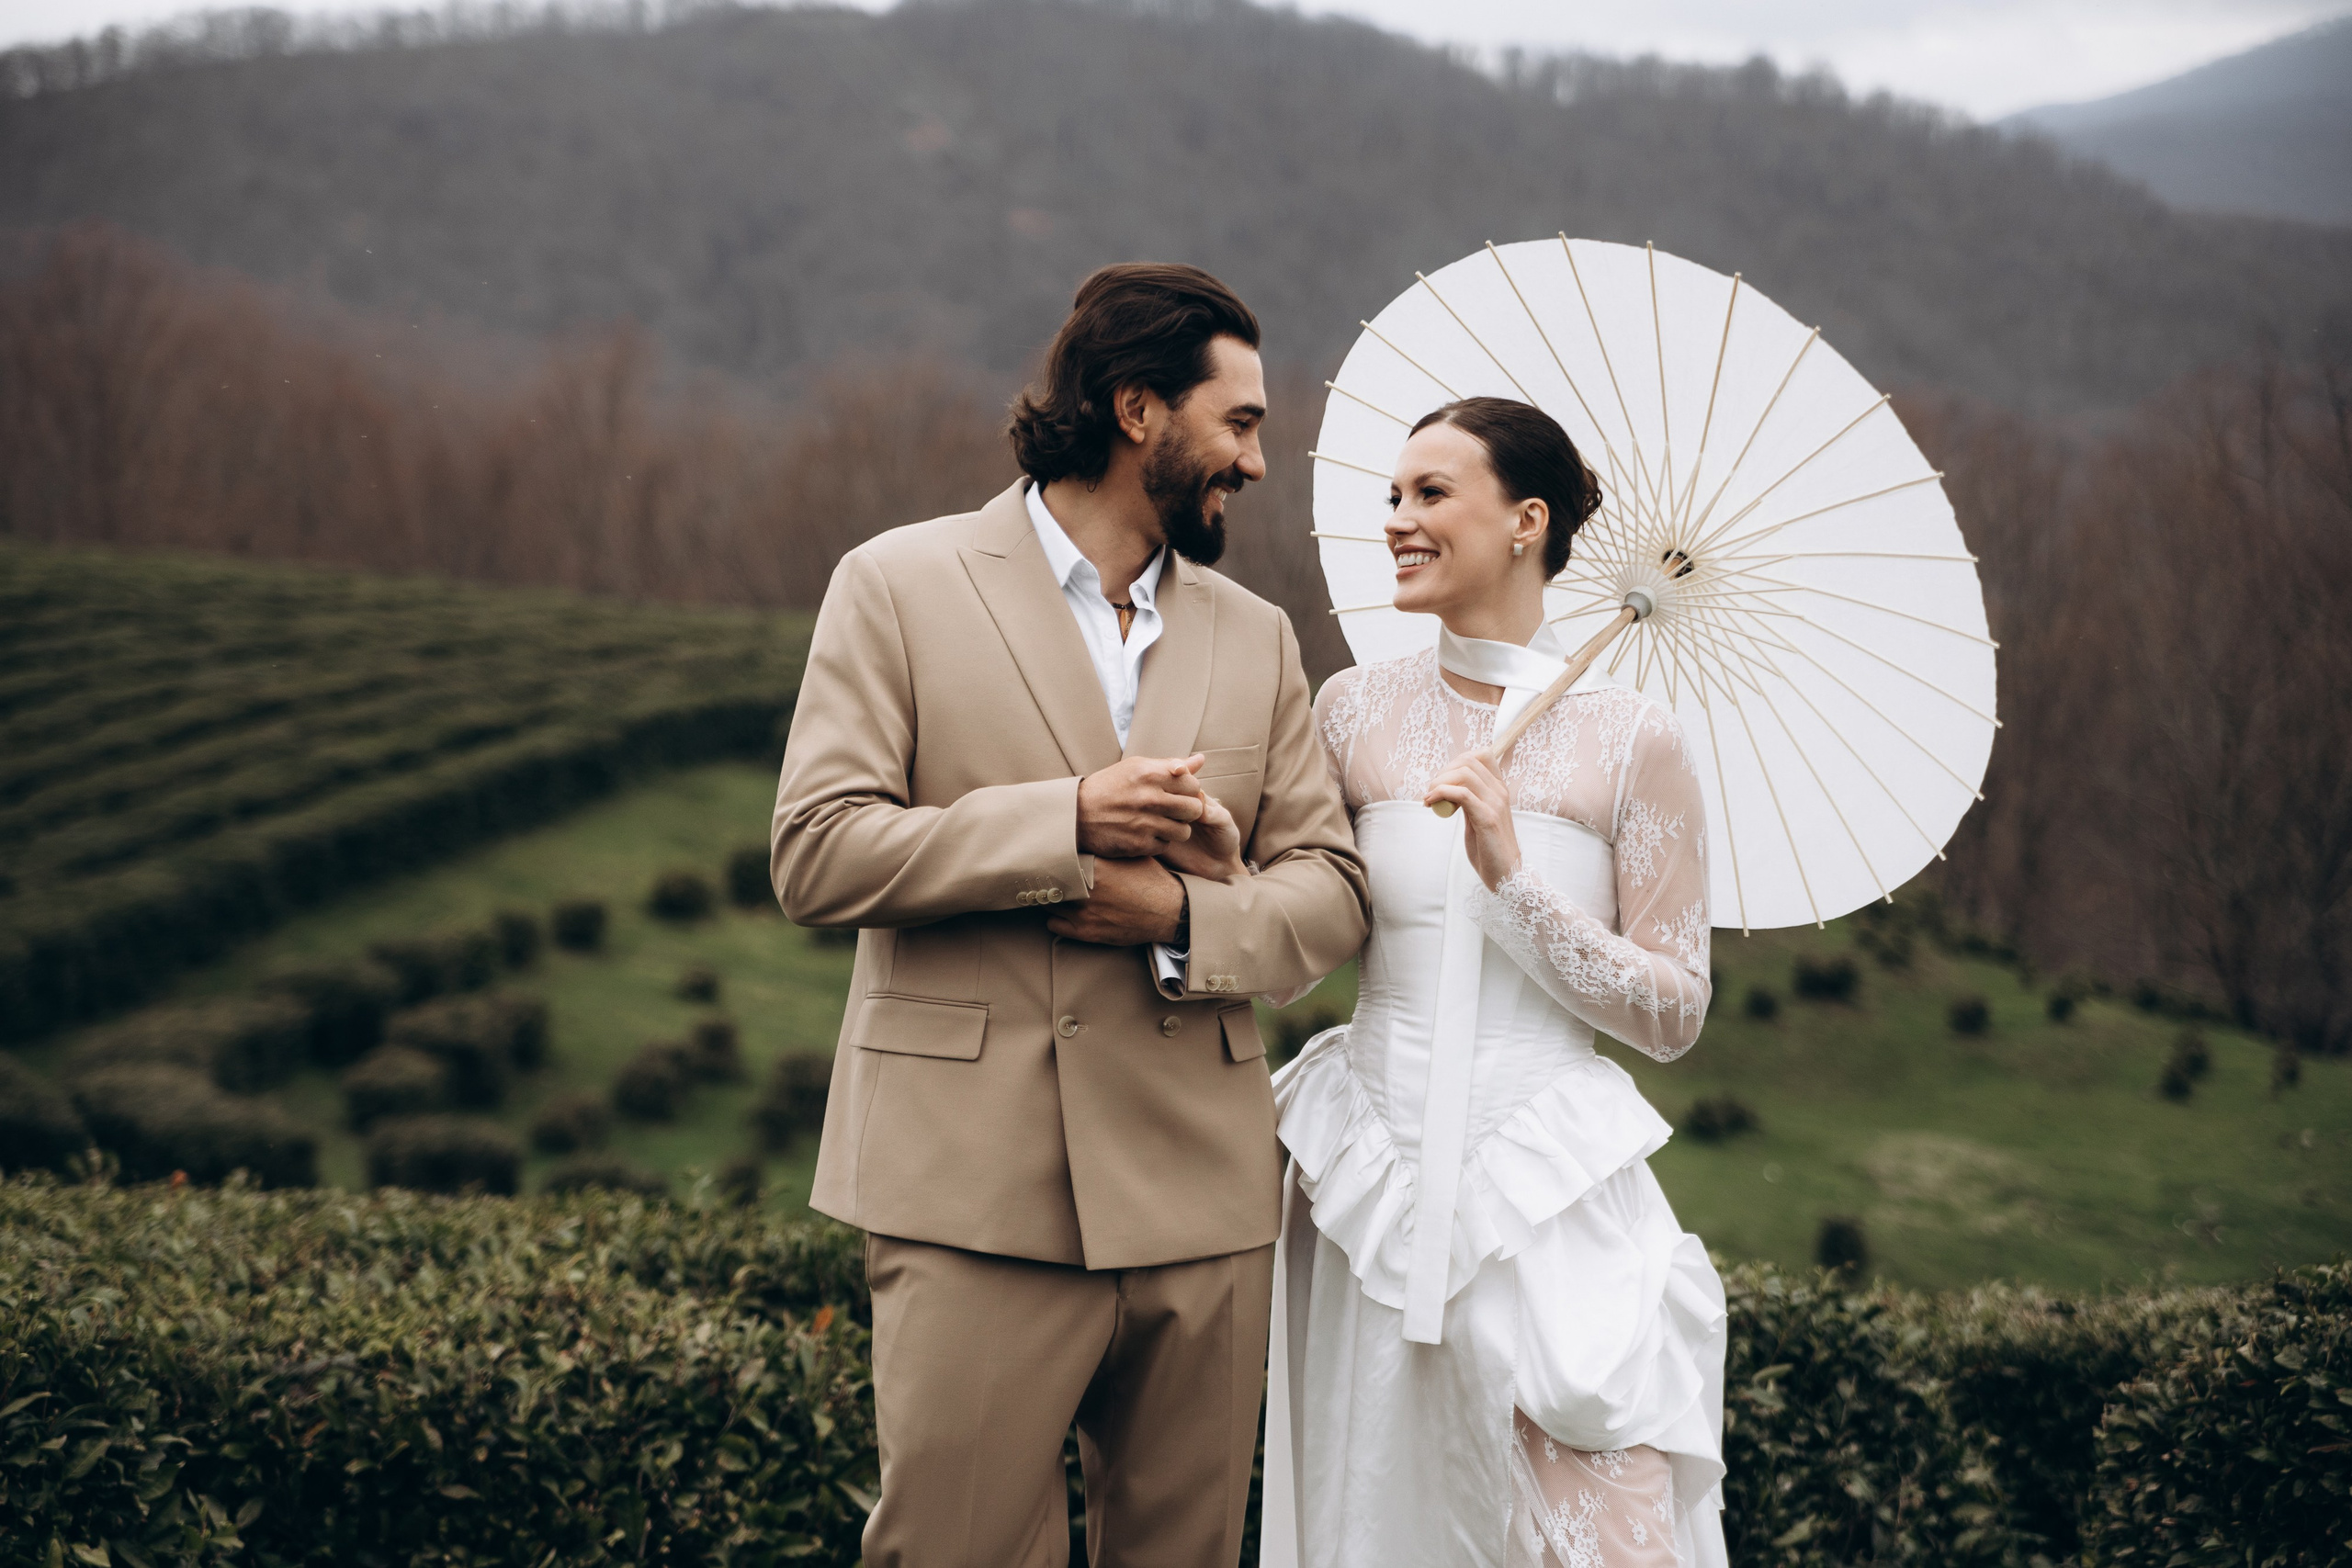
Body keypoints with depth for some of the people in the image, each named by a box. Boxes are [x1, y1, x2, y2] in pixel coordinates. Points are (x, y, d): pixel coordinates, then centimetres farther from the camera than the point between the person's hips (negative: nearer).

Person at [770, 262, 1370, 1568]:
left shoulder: (1256, 637, 17)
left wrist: (1185, 913, -10)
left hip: (1202, 1200, 4)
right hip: (973, 1190, -4)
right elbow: (815, 857, -7)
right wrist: (1067, 821, -14)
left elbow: (1330, 886, 10)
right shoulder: (901, 586, 2)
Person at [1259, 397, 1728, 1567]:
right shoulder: (1355, 708, 5)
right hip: (1375, 1187, 3)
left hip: (1550, 1191, -3)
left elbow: (1673, 1013, -5)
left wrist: (1512, 877, -14)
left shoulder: (1631, 741, -4)